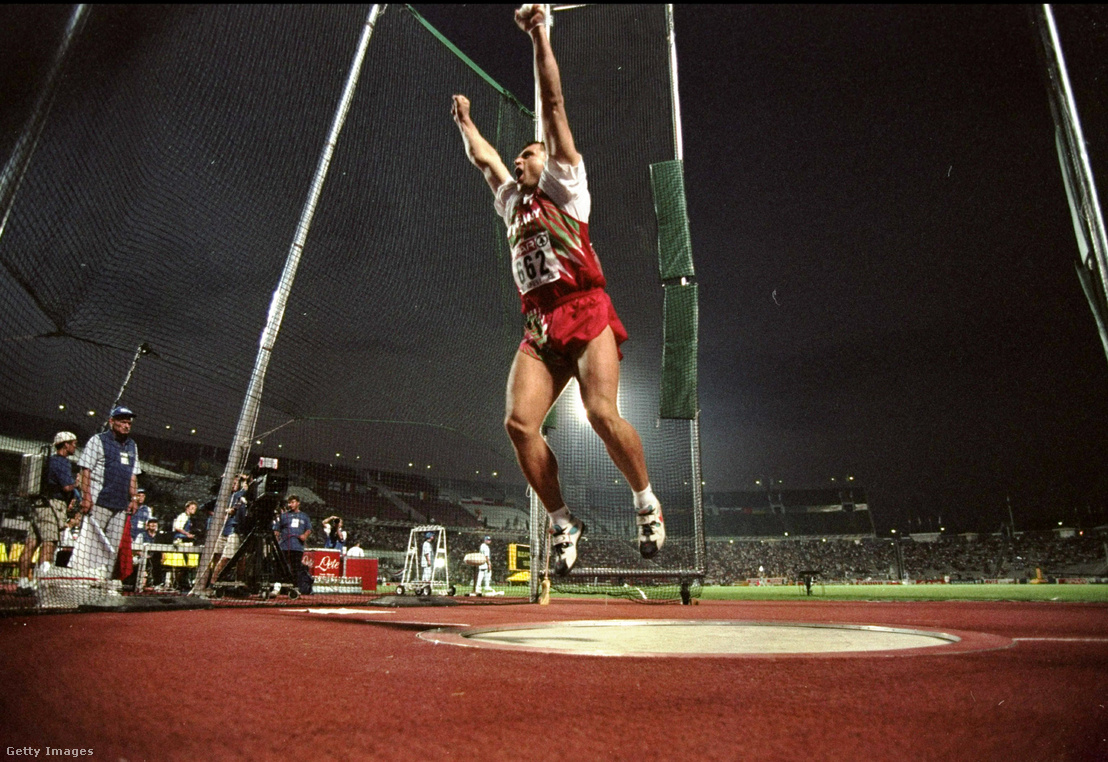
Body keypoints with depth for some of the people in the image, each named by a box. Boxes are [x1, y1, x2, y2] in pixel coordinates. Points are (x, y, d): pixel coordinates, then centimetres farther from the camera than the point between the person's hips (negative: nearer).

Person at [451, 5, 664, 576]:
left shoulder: (564, 185, 15)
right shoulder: (513, 202, 29)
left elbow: (553, 106, 10)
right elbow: (482, 157, 43)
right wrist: (464, 121, 54)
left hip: (584, 312, -5)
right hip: (539, 326, 5)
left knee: (602, 412, -21)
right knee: (518, 422, -14)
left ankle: (646, 501, 1)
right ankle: (562, 522, -2)